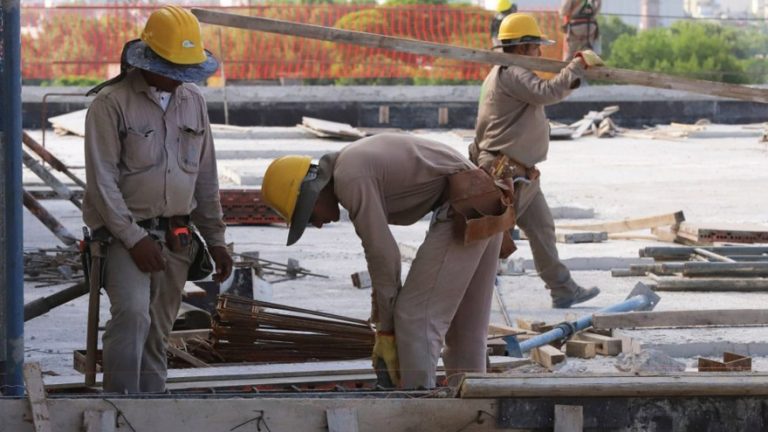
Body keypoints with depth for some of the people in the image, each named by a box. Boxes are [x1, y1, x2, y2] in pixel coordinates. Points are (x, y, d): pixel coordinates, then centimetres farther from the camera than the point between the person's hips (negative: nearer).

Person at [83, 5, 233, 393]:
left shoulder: (193, 100, 10)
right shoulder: (111, 103, -9)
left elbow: (206, 177, 16)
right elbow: (102, 181, -12)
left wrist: (215, 239, 15)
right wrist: (135, 239, -17)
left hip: (176, 237, 6)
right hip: (125, 232, -6)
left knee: (156, 334, 7)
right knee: (132, 312, -25)